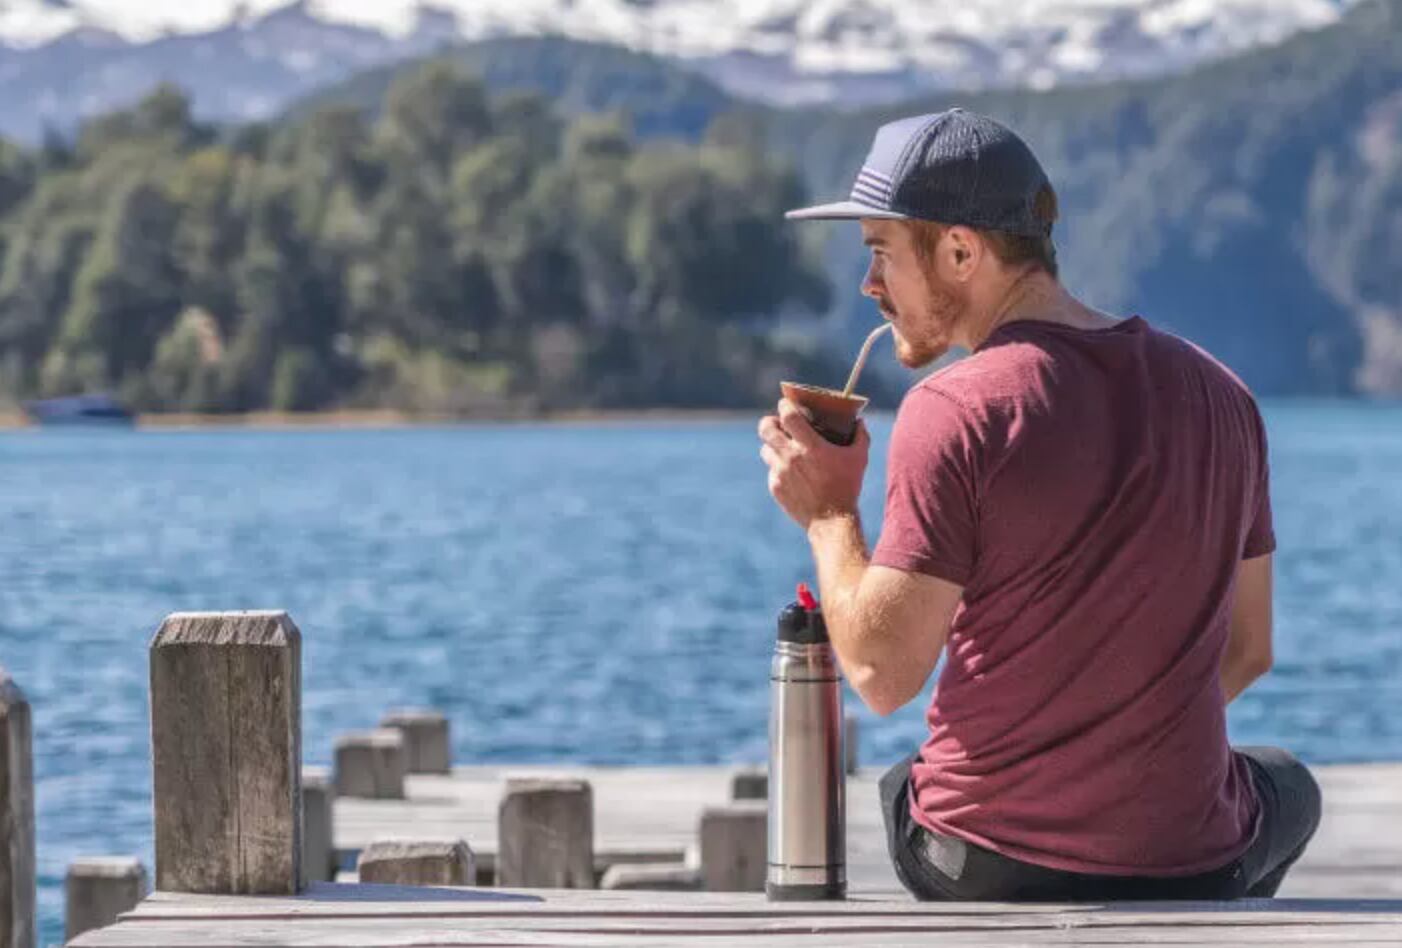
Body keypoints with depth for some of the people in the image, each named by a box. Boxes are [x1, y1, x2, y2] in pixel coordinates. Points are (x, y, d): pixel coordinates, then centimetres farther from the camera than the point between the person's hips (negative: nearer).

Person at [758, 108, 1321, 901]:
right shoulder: (1219, 394, 1)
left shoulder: (954, 415, -17)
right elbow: (1248, 651, 8)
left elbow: (883, 673, -17)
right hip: (1192, 867, 3)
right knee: (1288, 787, 38)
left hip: (986, 870, -3)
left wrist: (828, 514, -3)